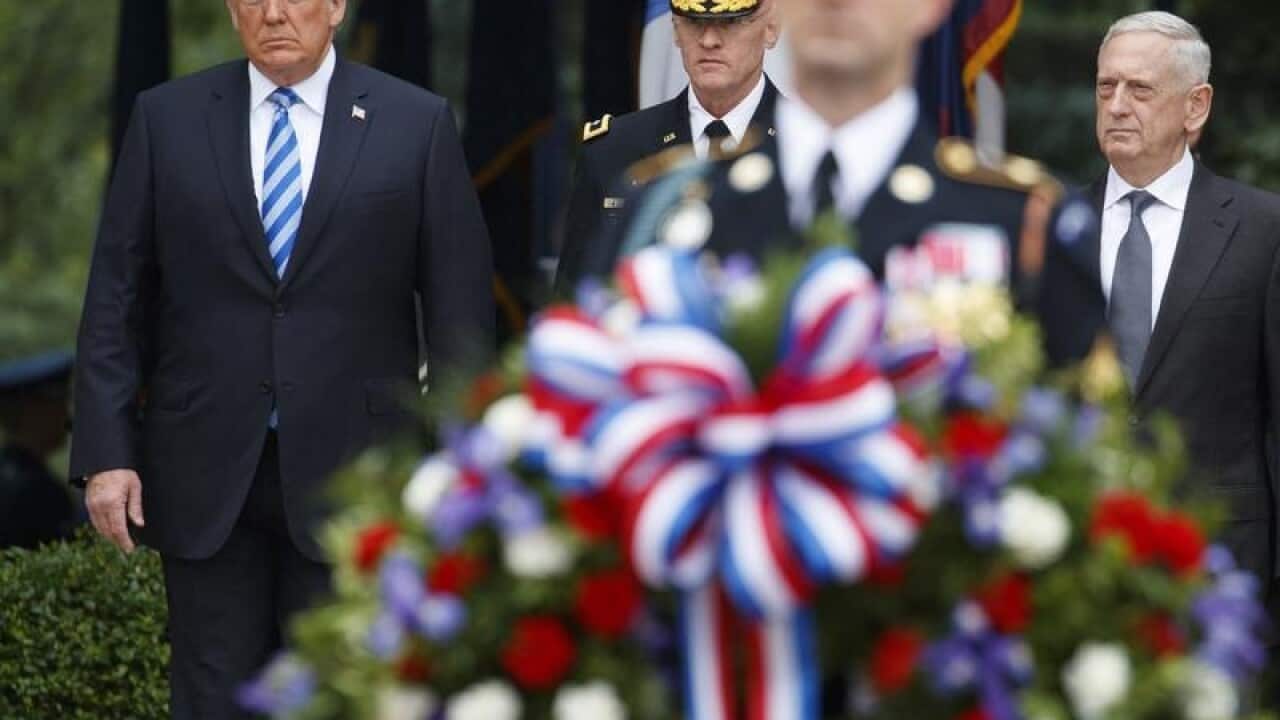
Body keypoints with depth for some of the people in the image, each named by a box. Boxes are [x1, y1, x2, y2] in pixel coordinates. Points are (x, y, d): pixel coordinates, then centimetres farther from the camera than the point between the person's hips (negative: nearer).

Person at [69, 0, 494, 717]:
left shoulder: (419, 125, 1)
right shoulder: (166, 119, 5)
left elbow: (460, 308, 1)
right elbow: (117, 299, 5)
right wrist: (106, 452, -3)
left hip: (349, 470, -1)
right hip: (206, 473, 1)